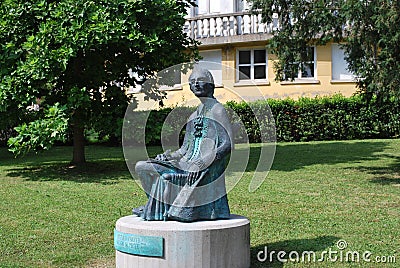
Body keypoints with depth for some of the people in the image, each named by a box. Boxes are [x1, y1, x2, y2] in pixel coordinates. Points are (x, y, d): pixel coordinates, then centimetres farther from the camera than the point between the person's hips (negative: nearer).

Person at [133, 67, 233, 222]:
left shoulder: (217, 110, -3)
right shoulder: (194, 116, 21)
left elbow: (229, 145, -14)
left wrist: (203, 161, -24)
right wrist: (166, 157, 2)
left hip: (207, 170, -8)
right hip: (187, 164, 8)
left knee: (166, 177, -27)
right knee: (141, 167, -3)